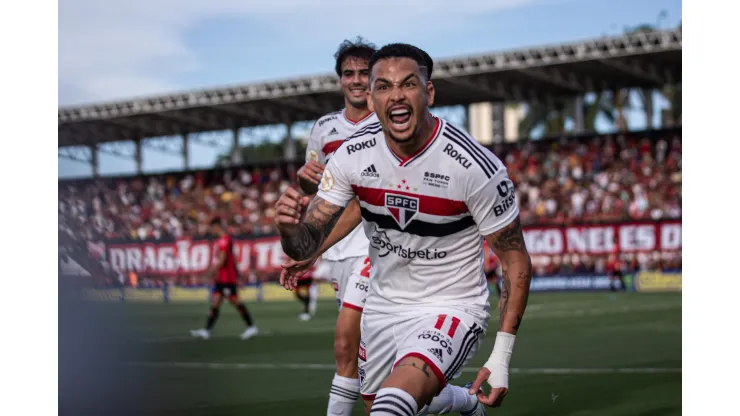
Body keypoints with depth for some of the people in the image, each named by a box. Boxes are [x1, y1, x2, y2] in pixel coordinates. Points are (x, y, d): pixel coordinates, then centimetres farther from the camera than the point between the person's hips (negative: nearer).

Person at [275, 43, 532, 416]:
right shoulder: (352, 156, -10)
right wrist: (289, 227, -33)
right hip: (382, 307, 6)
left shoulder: (475, 168, -22)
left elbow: (515, 259, -13)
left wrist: (501, 356, -16)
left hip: (451, 310, -6)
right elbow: (306, 245, -7)